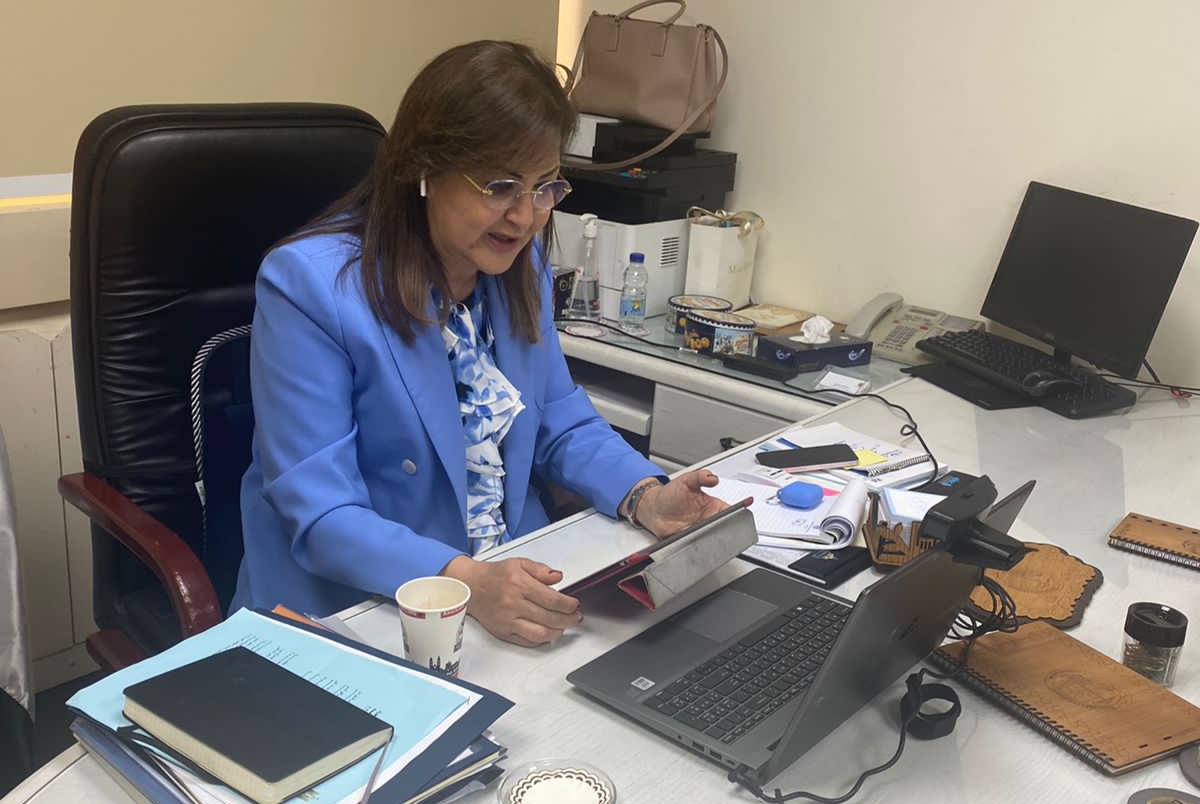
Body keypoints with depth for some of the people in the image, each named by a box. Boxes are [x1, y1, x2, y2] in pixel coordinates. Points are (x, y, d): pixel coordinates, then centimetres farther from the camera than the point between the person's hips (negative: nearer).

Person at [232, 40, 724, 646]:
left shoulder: (520, 264, 2)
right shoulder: (308, 285, -18)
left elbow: (560, 421, 9)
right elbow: (320, 513, -20)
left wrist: (646, 496, -9)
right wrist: (464, 581, -34)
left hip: (516, 582, 5)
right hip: (356, 608, -5)